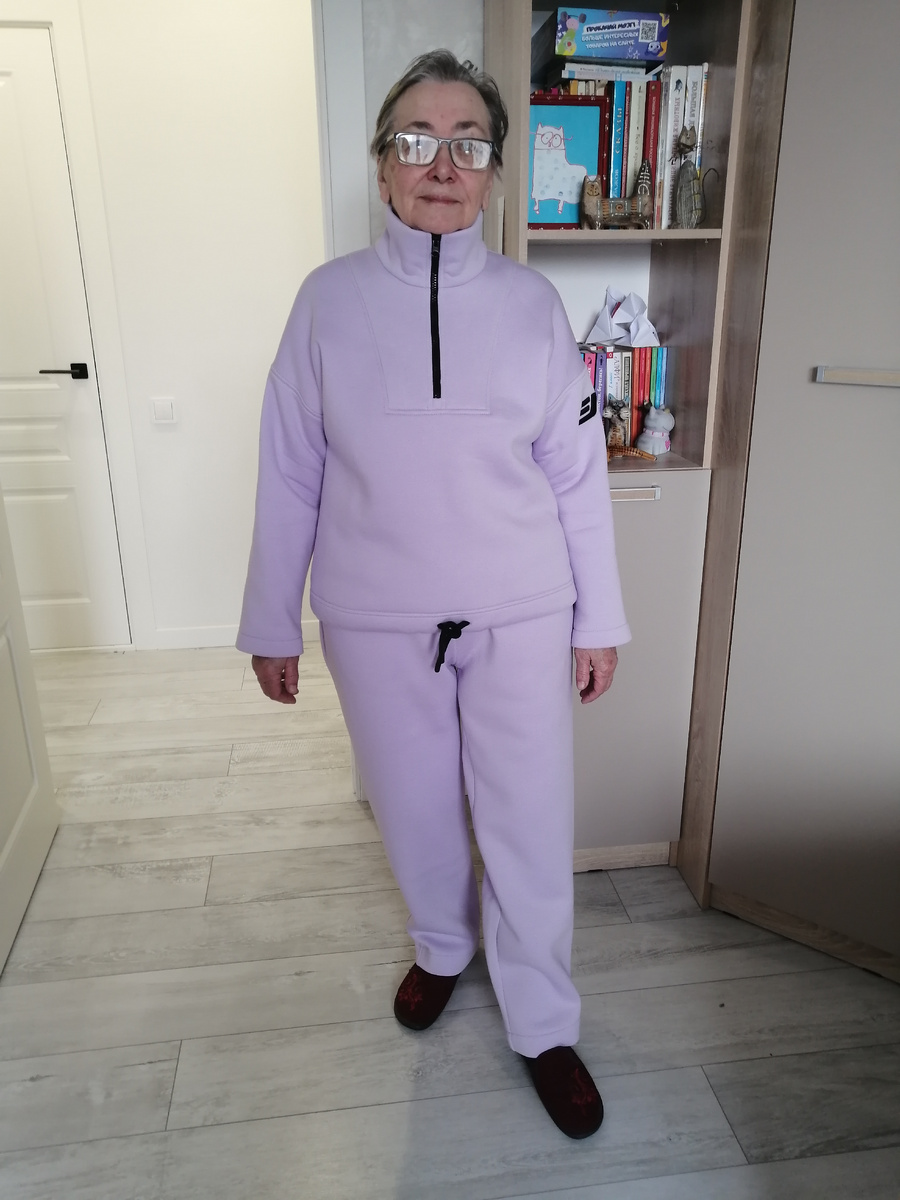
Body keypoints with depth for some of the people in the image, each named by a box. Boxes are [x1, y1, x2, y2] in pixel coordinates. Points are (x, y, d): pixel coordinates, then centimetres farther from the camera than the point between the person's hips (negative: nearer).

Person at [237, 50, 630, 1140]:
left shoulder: (531, 302, -2)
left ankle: (544, 1028, 33)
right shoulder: (329, 299, -3)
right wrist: (272, 620, 3)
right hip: (375, 620, 1)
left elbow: (578, 473, 1)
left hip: (520, 616, 0)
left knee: (531, 826, 8)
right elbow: (290, 473, 1)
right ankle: (442, 948, 49)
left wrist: (600, 618, 3)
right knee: (413, 807, 18)